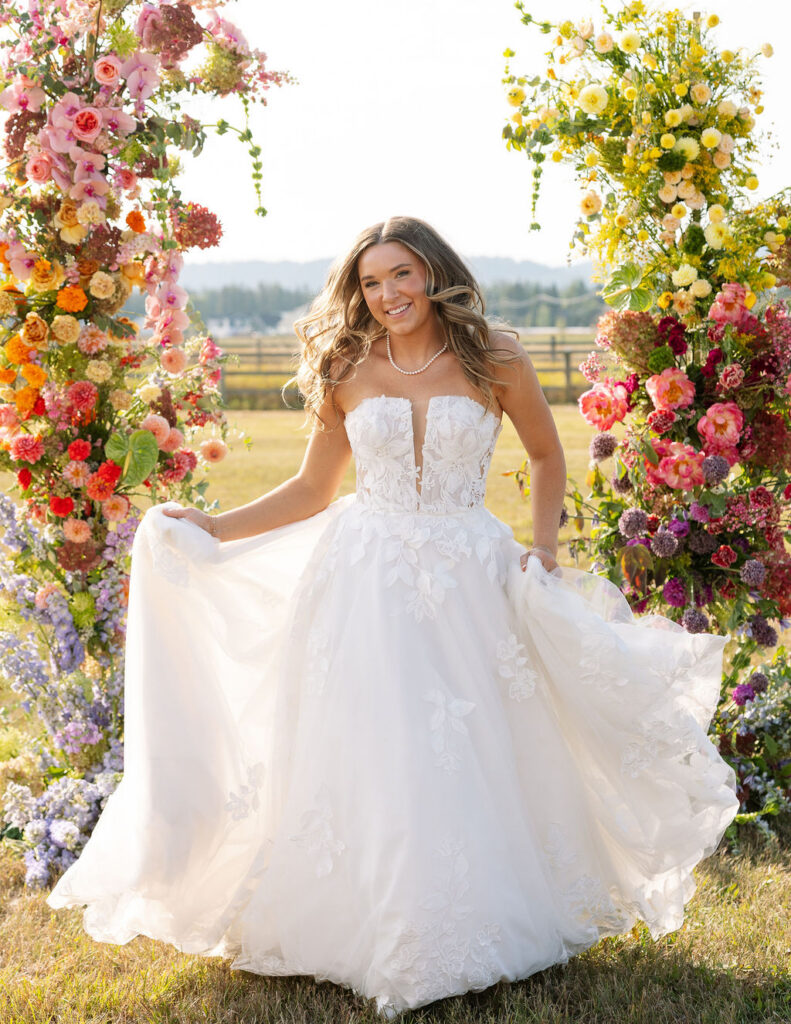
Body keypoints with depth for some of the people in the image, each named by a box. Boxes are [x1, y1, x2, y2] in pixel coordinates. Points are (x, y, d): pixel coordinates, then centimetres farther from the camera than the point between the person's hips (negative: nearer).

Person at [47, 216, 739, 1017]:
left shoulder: (494, 360, 1)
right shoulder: (346, 372, 4)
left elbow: (546, 454, 15)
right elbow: (312, 490, 11)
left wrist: (544, 545, 2)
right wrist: (212, 529, 3)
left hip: (469, 581, 0)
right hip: (365, 581, 1)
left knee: (473, 757, 4)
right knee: (367, 759, 2)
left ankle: (479, 926, 22)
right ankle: (371, 930, 17)